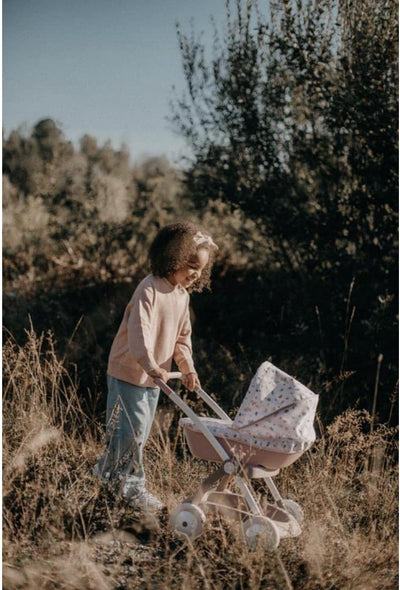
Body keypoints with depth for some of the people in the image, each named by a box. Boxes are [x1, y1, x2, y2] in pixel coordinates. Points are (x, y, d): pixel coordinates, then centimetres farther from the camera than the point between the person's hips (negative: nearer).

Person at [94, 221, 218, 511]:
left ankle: (108, 471, 32)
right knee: (133, 428, -6)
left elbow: (183, 336, 12)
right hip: (129, 372, -8)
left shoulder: (182, 295, 7)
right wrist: (151, 365, -43)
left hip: (154, 377, 9)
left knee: (141, 432, 15)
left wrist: (188, 367, -2)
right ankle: (133, 485, 7)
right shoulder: (150, 289, -21)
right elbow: (139, 331, -31)